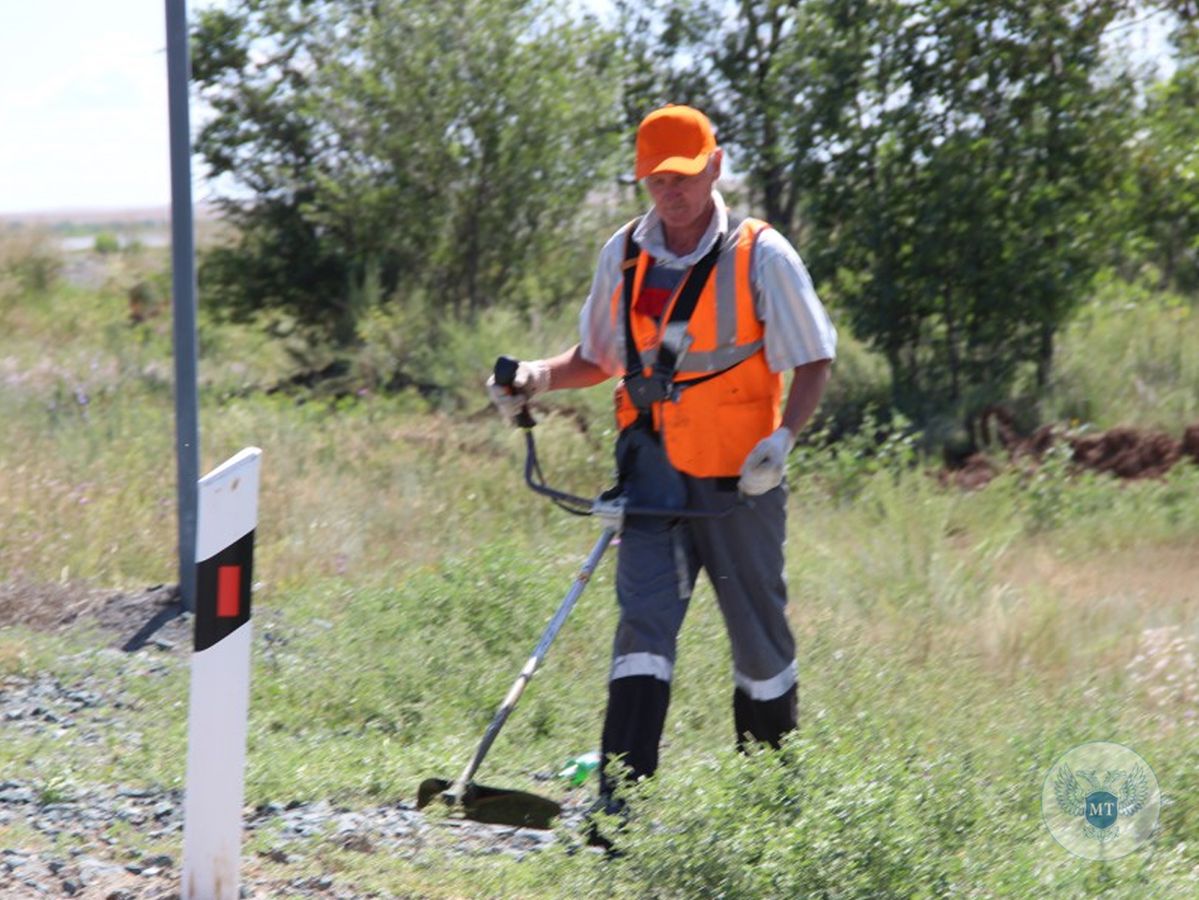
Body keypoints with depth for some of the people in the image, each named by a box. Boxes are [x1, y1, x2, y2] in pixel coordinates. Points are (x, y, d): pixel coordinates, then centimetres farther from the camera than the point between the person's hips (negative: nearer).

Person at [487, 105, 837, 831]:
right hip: (655, 476, 2)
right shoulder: (624, 255, 5)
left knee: (759, 636, 8)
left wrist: (784, 437, -20)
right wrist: (538, 378, -2)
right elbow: (598, 359, 17)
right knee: (643, 627, -10)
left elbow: (814, 361, -3)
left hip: (738, 480, -2)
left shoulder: (761, 256, -7)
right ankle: (619, 810, -15)